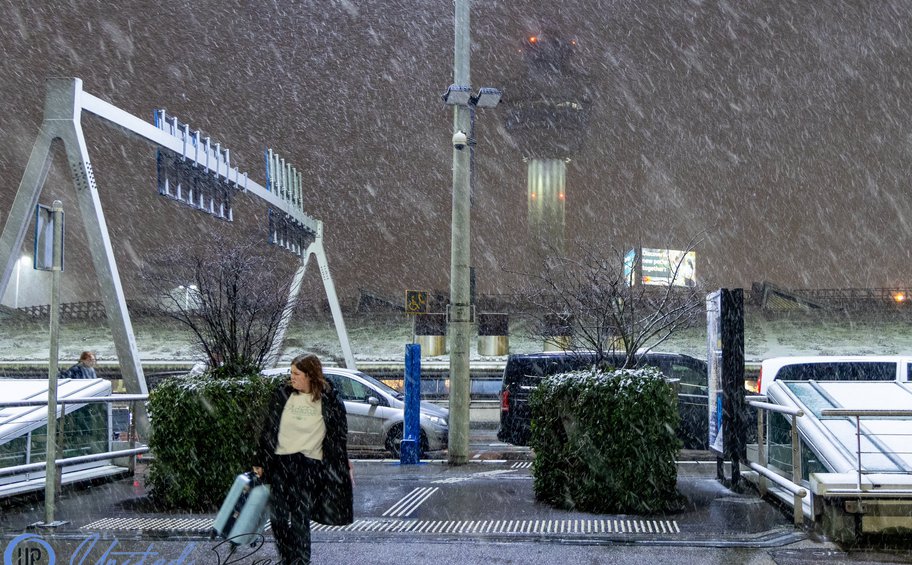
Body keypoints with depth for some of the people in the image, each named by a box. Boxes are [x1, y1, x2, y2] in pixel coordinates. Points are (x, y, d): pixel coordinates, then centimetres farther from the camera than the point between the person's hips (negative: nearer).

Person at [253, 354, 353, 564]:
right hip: (280, 462, 3)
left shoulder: (329, 399, -2)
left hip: (309, 464, -3)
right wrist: (259, 462, 9)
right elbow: (268, 430, 9)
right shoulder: (283, 395, 5)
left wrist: (343, 463, 7)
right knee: (278, 518, 6)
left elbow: (339, 435, 6)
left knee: (300, 517, -7)